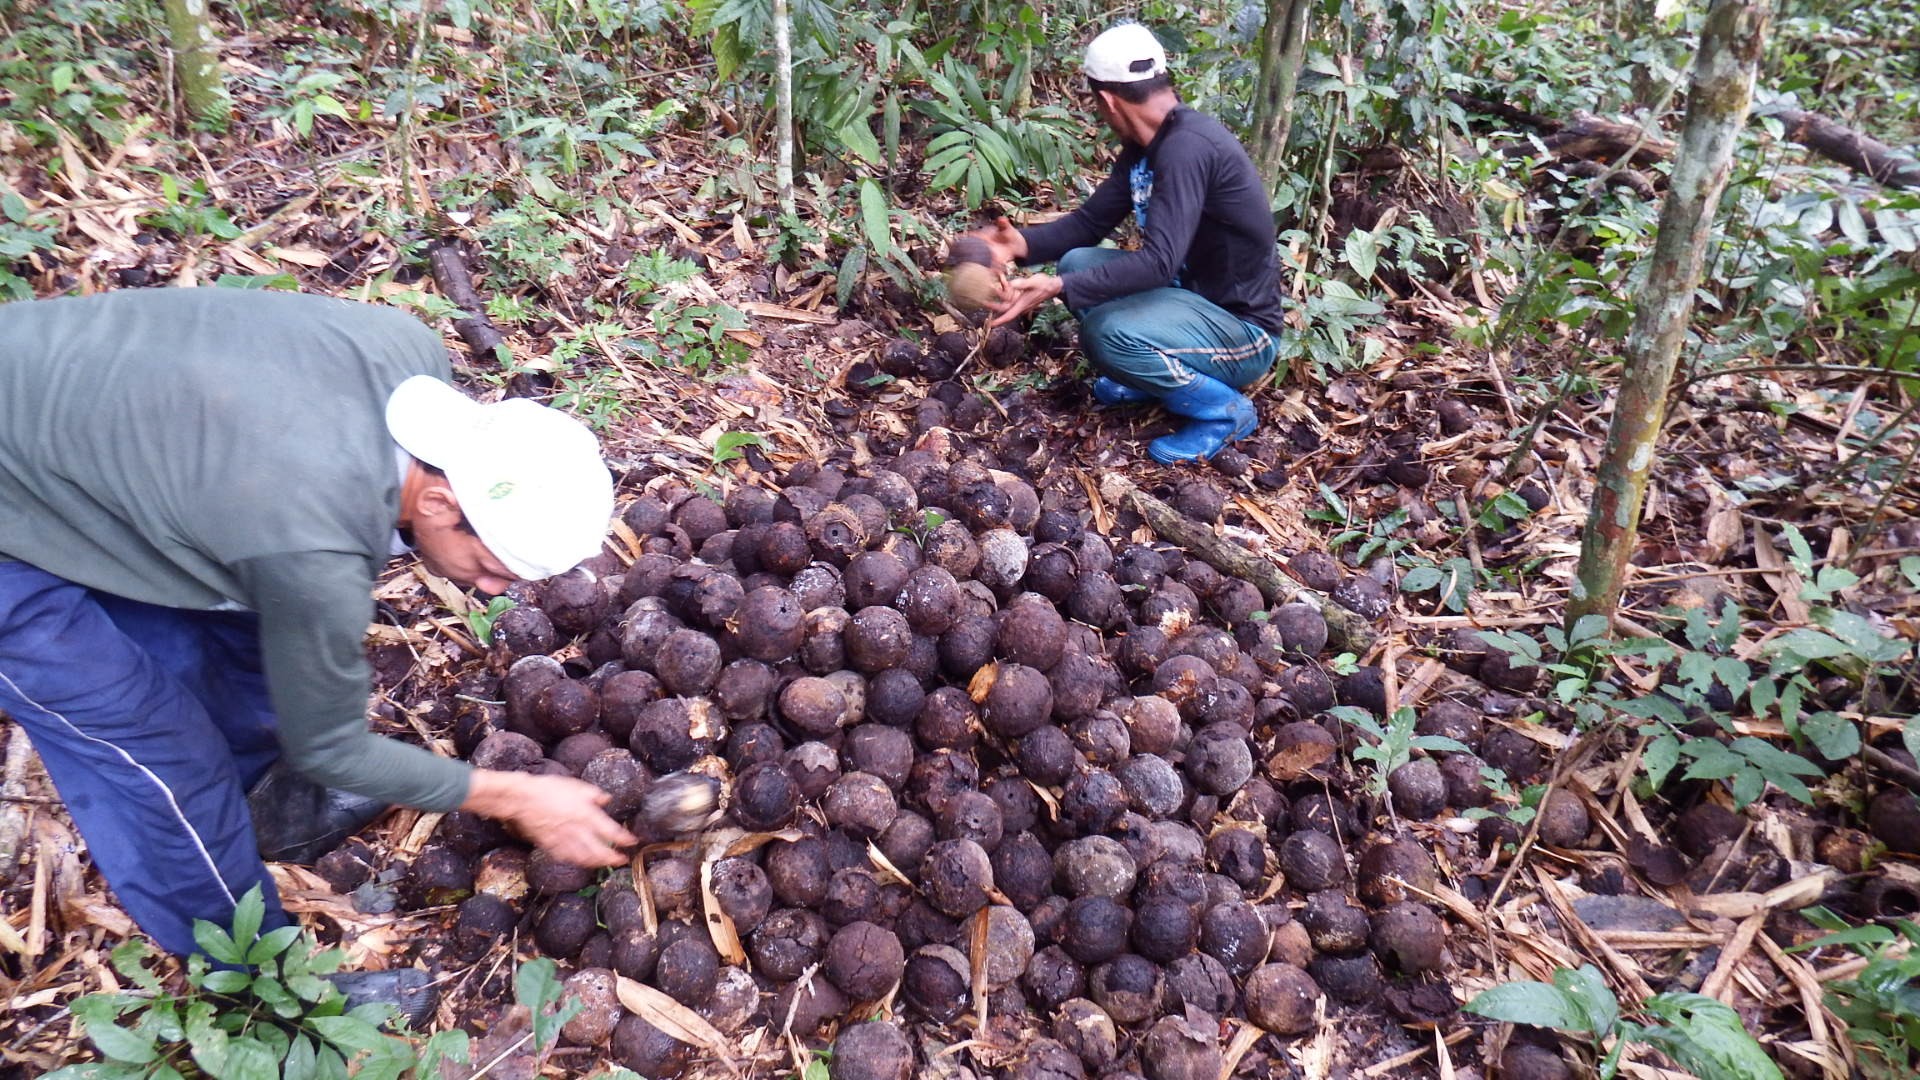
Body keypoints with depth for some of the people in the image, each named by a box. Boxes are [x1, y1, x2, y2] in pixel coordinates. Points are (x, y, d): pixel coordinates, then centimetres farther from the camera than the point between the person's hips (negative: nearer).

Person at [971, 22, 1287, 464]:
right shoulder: (1145, 145, 4)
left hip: (1241, 328, -9)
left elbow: (1158, 262, -33)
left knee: (1108, 332, -32)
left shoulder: (1187, 147, -26)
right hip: (1193, 292, 9)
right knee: (1077, 263, 3)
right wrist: (1021, 243, -9)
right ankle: (1150, 374, 14)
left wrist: (1056, 289, -36)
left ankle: (1224, 411, -8)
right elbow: (1091, 220, 8)